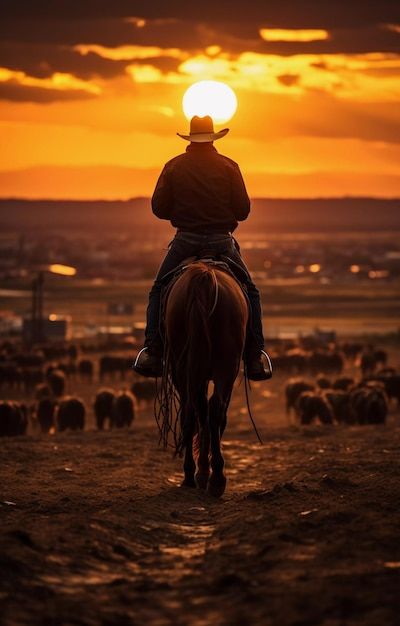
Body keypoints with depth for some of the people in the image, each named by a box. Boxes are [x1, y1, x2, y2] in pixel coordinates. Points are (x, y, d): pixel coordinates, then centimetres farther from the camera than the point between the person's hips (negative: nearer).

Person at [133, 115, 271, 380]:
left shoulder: (174, 167, 0)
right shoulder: (229, 167, -2)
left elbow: (158, 207, 0)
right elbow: (243, 209, -3)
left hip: (185, 240, 0)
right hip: (222, 241, 0)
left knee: (159, 291, 18)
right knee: (250, 292, 17)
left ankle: (152, 353, 3)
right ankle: (255, 357, 6)